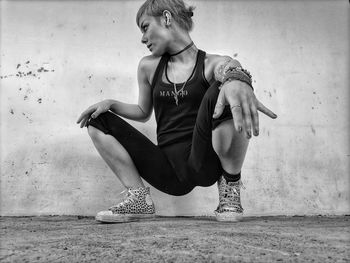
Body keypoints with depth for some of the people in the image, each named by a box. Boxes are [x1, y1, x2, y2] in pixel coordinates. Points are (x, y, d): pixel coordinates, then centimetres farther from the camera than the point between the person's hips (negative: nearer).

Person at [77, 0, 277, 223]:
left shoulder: (211, 64, -2)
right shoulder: (148, 67, 10)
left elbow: (232, 70, -27)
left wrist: (237, 80, -53)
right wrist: (110, 104, 4)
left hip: (203, 164, -4)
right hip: (168, 172, 5)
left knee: (223, 94, -30)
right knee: (98, 121, 1)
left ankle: (230, 188, -10)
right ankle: (139, 199, -3)